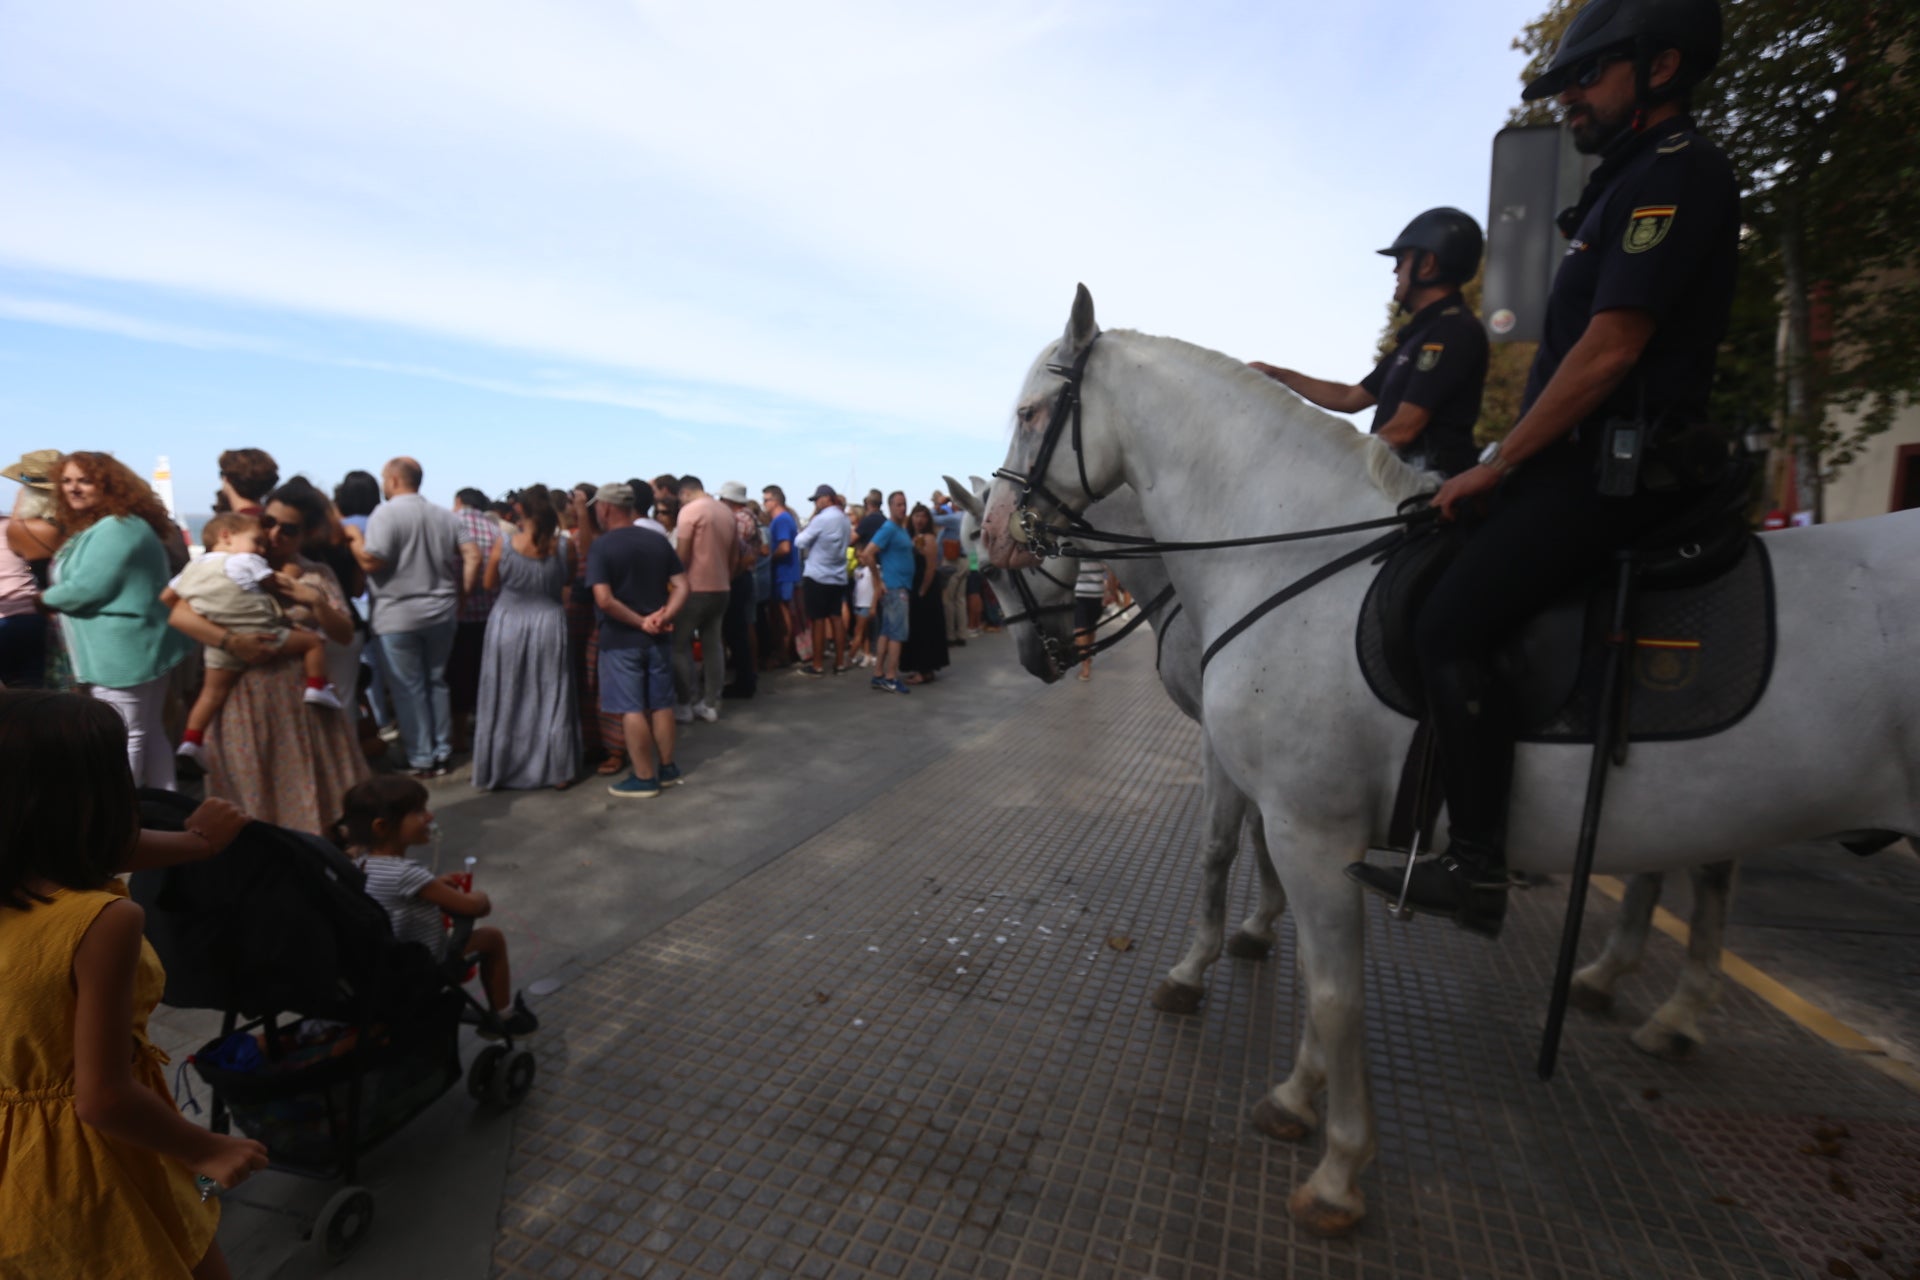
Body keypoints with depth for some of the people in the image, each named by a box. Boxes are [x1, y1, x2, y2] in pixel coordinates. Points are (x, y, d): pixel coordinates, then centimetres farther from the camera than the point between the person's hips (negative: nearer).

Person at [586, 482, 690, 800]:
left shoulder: (601, 546, -11)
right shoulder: (659, 540, 4)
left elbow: (604, 600, -22)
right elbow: (681, 587, -1)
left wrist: (639, 622, -14)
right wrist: (663, 616, -10)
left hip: (621, 640, -5)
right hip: (659, 638, 5)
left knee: (630, 709, 2)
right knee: (661, 704, 14)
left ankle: (644, 778, 8)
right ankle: (667, 769, 23)